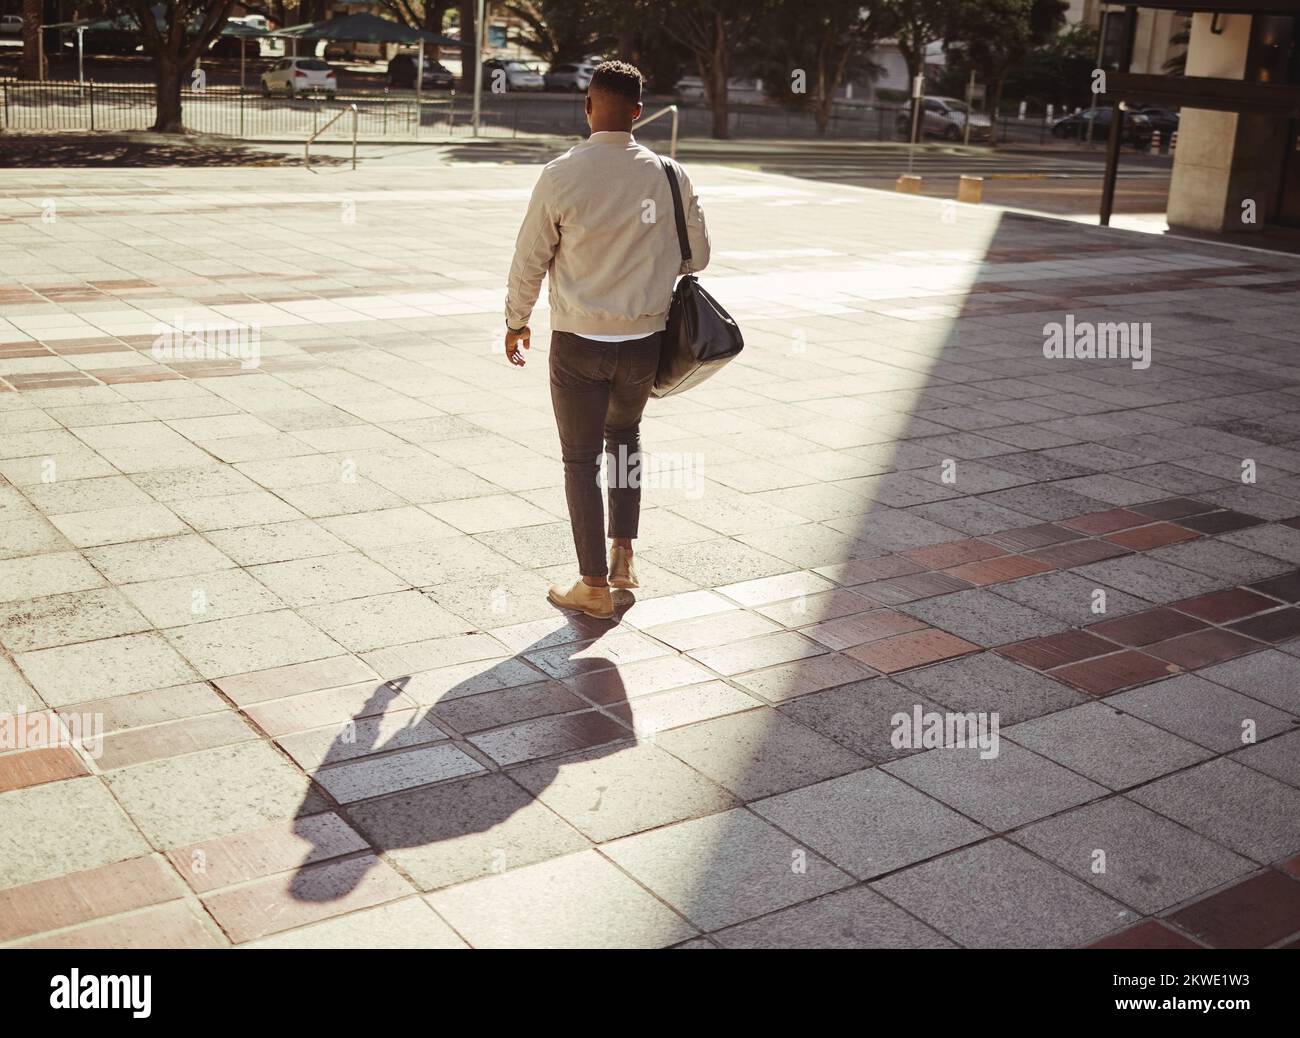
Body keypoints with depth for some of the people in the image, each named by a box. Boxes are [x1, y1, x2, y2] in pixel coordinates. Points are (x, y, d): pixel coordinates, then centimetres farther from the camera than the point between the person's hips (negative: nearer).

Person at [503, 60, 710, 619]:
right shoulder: (669, 176, -5)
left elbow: (530, 260, -5)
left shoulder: (561, 175, -13)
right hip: (645, 339, 3)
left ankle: (594, 585, 15)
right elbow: (697, 255, 4)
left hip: (578, 343, -3)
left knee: (581, 458, 10)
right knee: (624, 434, 27)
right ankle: (623, 556, 26)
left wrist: (516, 322, 10)